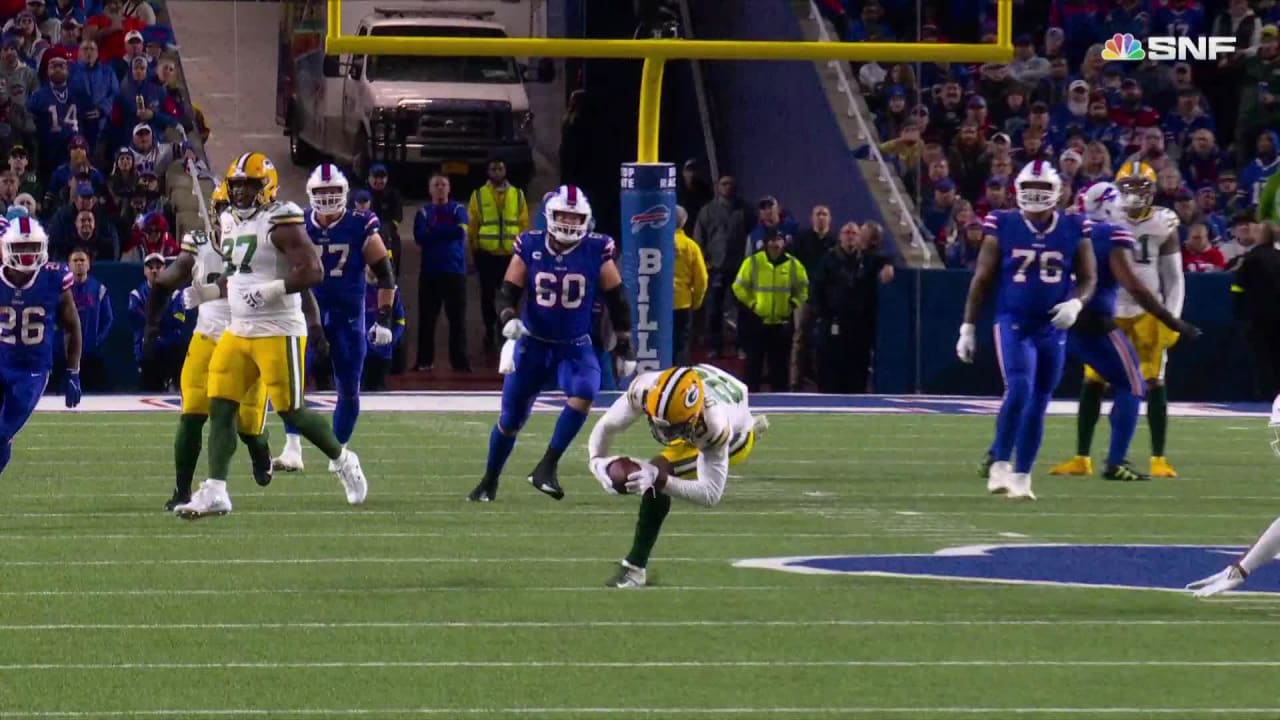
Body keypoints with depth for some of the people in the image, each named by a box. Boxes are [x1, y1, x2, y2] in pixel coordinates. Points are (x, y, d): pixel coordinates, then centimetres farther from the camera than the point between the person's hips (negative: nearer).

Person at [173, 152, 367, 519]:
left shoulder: (279, 223, -14)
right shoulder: (233, 223, 13)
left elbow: (313, 271, -21)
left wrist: (270, 291, -26)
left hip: (279, 333, -8)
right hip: (238, 332, 8)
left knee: (292, 412, -1)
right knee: (220, 408, -2)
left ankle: (343, 461, 23)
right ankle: (214, 492, -4)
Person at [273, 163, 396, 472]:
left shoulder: (360, 229, -6)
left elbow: (385, 275, 0)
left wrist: (384, 319, -4)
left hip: (348, 318, -1)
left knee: (348, 389, 5)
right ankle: (292, 449, -18)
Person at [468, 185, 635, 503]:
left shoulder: (598, 251, -8)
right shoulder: (529, 247, -7)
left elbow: (616, 301, 1)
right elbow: (508, 292, 0)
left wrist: (624, 349, 3)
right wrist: (508, 319, -21)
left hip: (576, 346, -1)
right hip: (533, 344, 1)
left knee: (583, 394, -30)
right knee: (511, 417, 7)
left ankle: (547, 468, -21)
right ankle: (489, 482, 29)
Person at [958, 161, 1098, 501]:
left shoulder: (1073, 230, 1)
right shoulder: (1003, 227, -2)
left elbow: (1088, 278, 7)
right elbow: (982, 280, 2)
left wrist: (1076, 303, -15)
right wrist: (967, 328, 1)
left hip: (1052, 328, 3)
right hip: (1013, 323, -3)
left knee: (1037, 405, 7)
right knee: (1019, 391, -21)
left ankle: (1021, 477, 17)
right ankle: (998, 462, -9)